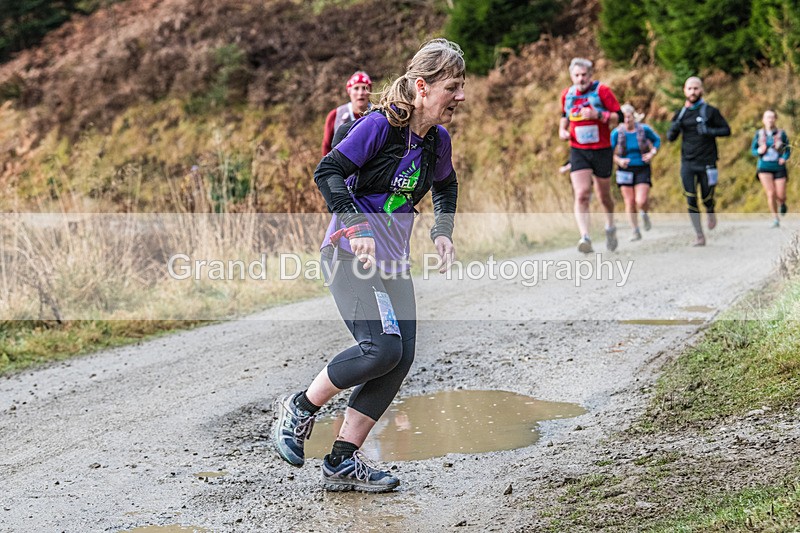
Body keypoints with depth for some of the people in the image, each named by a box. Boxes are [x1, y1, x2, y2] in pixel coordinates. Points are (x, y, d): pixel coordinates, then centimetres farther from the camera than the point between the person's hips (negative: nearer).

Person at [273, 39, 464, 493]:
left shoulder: (438, 140, 6)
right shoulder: (381, 124, -16)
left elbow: (446, 186, 27)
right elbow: (328, 172, -17)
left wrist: (442, 231, 12)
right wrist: (358, 226, -26)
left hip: (393, 261, 8)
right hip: (351, 253, -7)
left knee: (401, 358, -4)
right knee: (382, 348, -21)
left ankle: (342, 462, 5)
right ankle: (300, 409, 3)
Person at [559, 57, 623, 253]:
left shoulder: (602, 91, -6)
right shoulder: (566, 95, 6)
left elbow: (619, 117, -8)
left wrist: (597, 115, -22)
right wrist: (562, 129, 6)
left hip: (602, 150, -2)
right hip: (578, 151, 2)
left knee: (604, 196, 11)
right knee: (581, 195, -16)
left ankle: (610, 227, 40)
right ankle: (585, 237, -24)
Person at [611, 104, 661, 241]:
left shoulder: (644, 129, -4)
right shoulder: (617, 133, -5)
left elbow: (657, 140, 13)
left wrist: (652, 153, -3)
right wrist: (619, 160, -17)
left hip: (642, 169, -1)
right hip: (625, 170, 1)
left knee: (641, 202, -14)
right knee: (629, 202, 0)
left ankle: (644, 214, 22)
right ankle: (636, 232, 12)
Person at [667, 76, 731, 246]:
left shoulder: (710, 111, -2)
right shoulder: (680, 114, 8)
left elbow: (726, 130, 1)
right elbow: (670, 138, 14)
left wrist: (710, 131, -16)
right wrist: (673, 129, -9)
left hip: (707, 163, -2)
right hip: (687, 164, 2)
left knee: (707, 198, 3)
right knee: (691, 200, -6)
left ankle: (711, 213, 39)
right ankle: (700, 236, 1)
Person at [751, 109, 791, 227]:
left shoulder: (781, 134, -1)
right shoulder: (759, 134, 2)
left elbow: (788, 149, 8)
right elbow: (753, 149, 10)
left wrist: (784, 158, -12)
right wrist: (759, 151, -12)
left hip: (779, 168, 0)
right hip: (764, 168, 0)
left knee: (781, 196, -4)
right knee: (770, 193, -13)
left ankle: (782, 204, 36)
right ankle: (775, 220, 1)